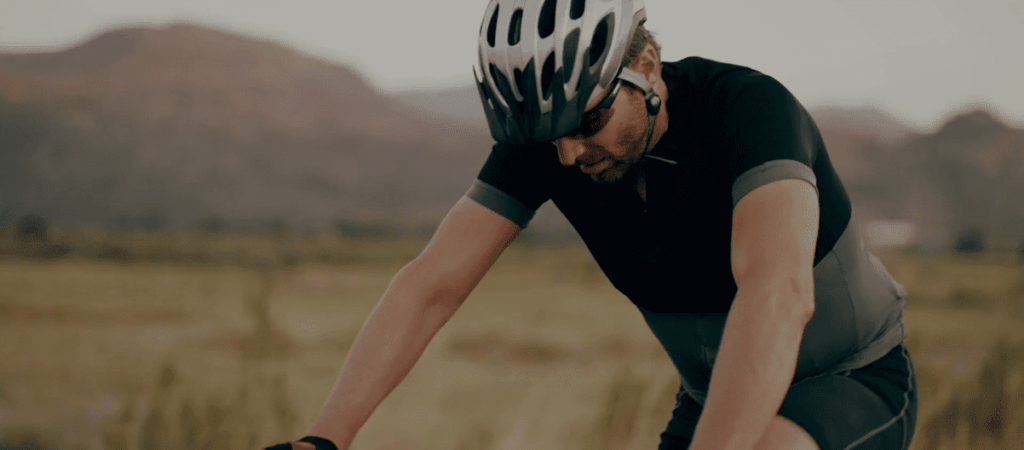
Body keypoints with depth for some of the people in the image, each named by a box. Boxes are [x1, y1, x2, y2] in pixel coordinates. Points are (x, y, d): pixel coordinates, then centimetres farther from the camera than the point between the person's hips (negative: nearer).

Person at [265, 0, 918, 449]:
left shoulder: (748, 107, -31)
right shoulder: (543, 141, -15)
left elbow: (778, 294, -48)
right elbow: (430, 284, -23)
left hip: (858, 383, -5)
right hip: (719, 396, 6)